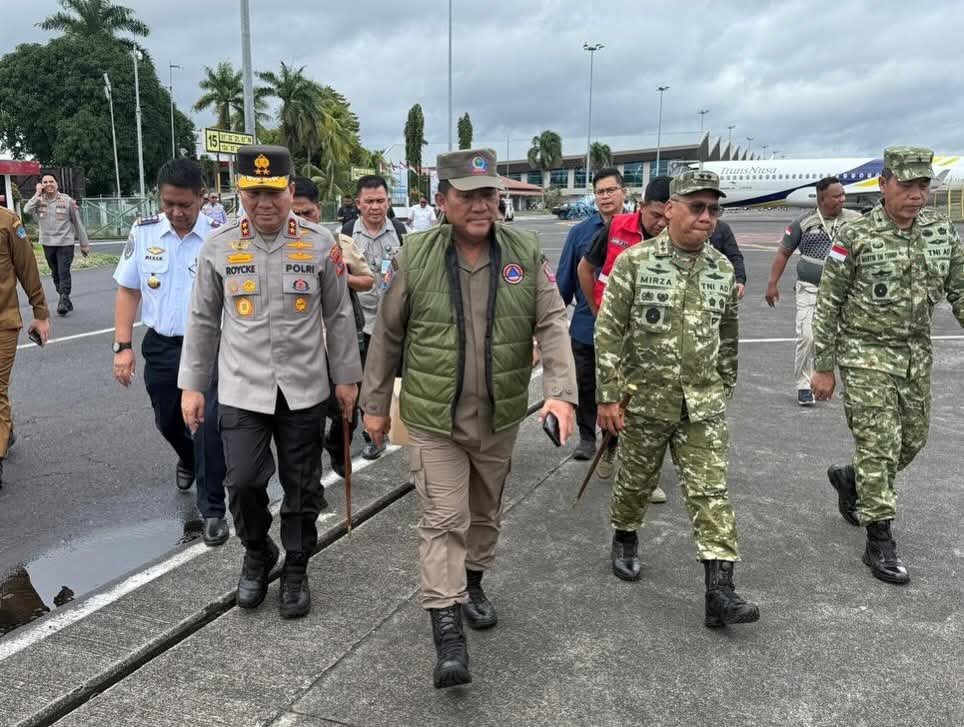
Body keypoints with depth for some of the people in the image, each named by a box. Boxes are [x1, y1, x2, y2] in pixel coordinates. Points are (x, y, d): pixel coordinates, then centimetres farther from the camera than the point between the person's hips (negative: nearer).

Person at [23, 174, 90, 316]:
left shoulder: (67, 200, -2)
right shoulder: (39, 201, 3)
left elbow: (77, 222, 3)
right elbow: (27, 210, -17)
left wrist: (84, 243, 3)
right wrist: (38, 193, -12)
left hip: (65, 242, -3)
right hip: (48, 243, 4)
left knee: (64, 273, -11)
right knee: (56, 274, 11)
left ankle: (63, 301, -7)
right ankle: (66, 301, 22)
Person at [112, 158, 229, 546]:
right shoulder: (143, 232, -3)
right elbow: (128, 291, 5)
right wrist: (122, 346, -1)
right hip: (160, 346, 4)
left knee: (208, 425, -6)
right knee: (167, 422, 21)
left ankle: (212, 509, 10)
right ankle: (188, 460, 55)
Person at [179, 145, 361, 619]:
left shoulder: (320, 244, -3)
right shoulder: (218, 246, -2)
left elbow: (338, 316, 4)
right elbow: (203, 321, 5)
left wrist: (346, 377, 6)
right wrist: (192, 385, 5)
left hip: (303, 389, 0)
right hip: (241, 389, 0)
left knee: (302, 486, 9)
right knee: (242, 482, -3)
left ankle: (296, 570, 30)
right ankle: (257, 554, 28)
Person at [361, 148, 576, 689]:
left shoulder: (526, 252, -6)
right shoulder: (415, 257, -9)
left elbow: (552, 325, -10)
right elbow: (388, 336, -1)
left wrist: (562, 392, -23)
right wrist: (376, 404, 3)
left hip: (500, 418, 3)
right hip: (434, 418, -2)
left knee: (486, 510, 20)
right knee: (444, 518, -4)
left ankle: (473, 582, 44)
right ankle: (447, 630, 4)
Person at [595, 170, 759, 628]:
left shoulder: (722, 270, 4)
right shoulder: (634, 262, -9)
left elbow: (728, 337, 16)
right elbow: (608, 333, -9)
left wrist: (723, 389, 19)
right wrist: (608, 396, -11)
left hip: (703, 405, 3)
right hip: (644, 400, -2)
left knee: (710, 492, -2)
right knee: (636, 481, 14)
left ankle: (719, 592, 0)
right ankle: (625, 540, 43)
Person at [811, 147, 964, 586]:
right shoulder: (855, 237, -13)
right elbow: (828, 305, -9)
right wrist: (824, 368, -8)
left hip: (917, 354, 6)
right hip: (867, 355, -6)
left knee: (912, 440, 15)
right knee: (879, 446, -5)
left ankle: (850, 480, 42)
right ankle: (880, 543, 7)